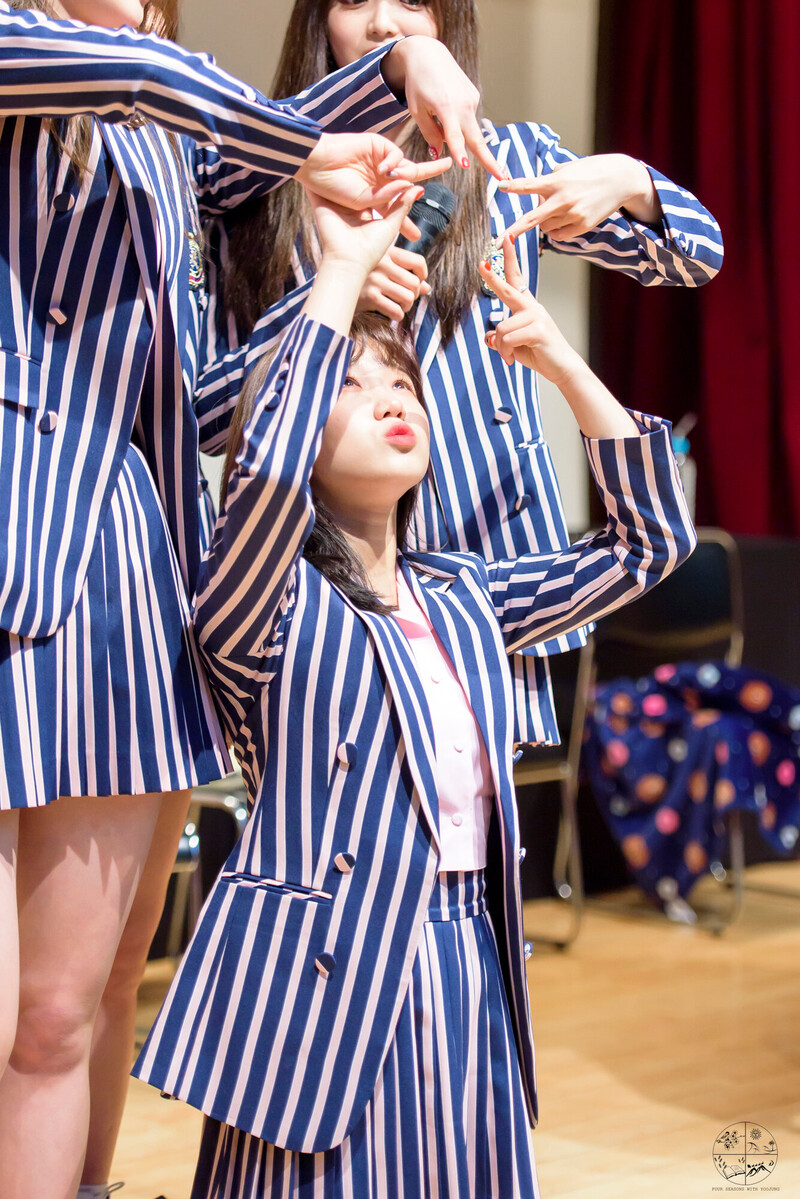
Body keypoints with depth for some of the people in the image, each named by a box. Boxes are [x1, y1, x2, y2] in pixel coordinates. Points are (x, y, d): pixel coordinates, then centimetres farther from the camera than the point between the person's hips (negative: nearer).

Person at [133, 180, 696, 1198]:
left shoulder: (461, 599, 15)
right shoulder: (269, 604, -4)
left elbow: (648, 540, 18)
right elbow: (266, 472, -26)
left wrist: (562, 363, 9)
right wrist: (343, 269, -19)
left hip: (466, 982, 6)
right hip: (327, 982, -6)